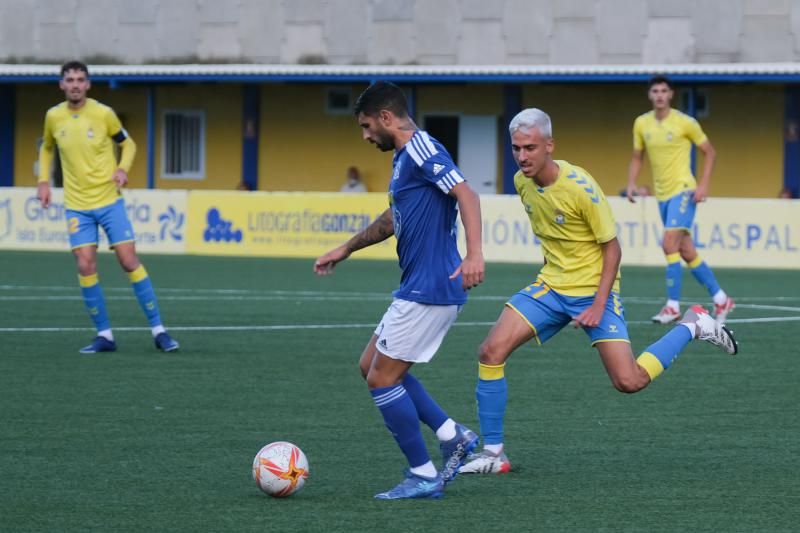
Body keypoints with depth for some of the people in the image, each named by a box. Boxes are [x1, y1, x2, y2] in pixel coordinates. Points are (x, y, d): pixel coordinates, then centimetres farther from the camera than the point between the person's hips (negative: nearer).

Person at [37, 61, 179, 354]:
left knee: (129, 261, -5)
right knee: (85, 266, -7)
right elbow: (46, 148, 20)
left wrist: (122, 169, -12)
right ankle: (104, 335, 4)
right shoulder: (53, 117, 0)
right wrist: (43, 181, 7)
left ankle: (158, 330, 2)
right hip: (76, 206, 2)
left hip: (109, 201, -2)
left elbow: (128, 144, 6)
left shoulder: (103, 113, -7)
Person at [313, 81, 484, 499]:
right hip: (418, 288, 10)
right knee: (371, 366, 17)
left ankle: (423, 476, 3)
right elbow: (393, 219, 33)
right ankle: (452, 436, 16)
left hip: (429, 289, -10)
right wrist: (345, 250, 40)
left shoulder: (421, 149, -14)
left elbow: (465, 194, -27)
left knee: (382, 378, -5)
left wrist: (474, 253, -39)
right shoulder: (404, 157, 17)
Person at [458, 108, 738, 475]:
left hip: (593, 291, -6)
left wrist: (598, 305, -19)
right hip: (549, 287, 6)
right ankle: (493, 453, -2)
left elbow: (612, 247, -15)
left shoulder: (580, 187, -22)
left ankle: (692, 326, 13)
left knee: (629, 382, -12)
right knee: (491, 352, -12)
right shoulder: (522, 183, -2)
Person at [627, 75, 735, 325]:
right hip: (662, 194, 6)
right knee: (687, 252, 9)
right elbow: (637, 157, 16)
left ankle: (673, 306, -16)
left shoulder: (685, 122, -9)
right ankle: (721, 299, 21)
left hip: (683, 190, -6)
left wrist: (703, 185, -10)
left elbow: (709, 152, 0)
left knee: (670, 244, -19)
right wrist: (631, 183, -1)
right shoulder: (641, 123, 5)